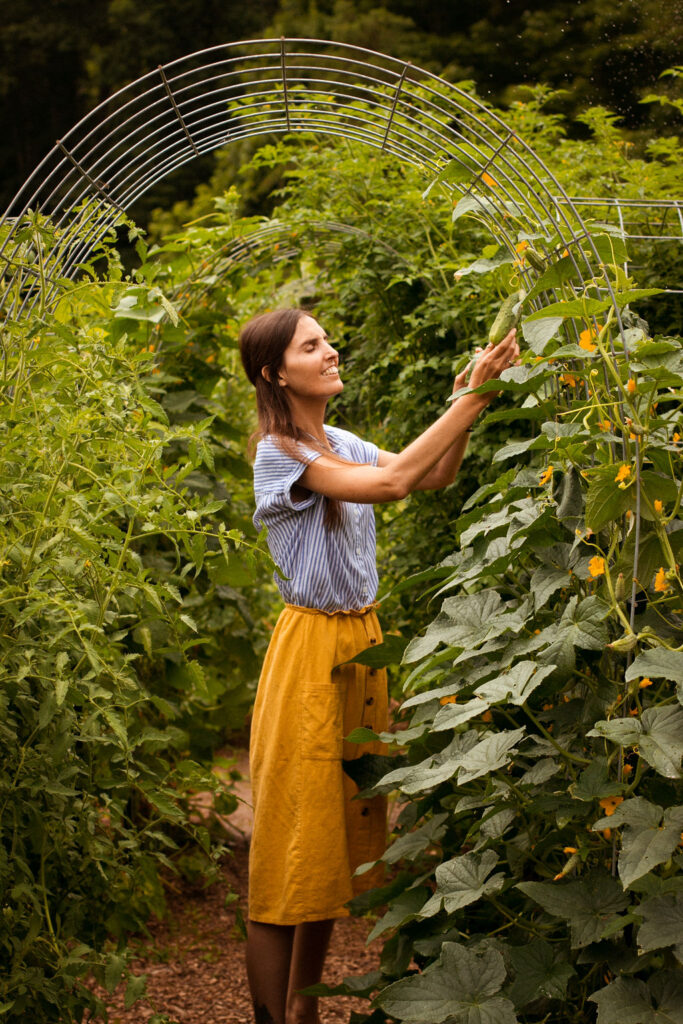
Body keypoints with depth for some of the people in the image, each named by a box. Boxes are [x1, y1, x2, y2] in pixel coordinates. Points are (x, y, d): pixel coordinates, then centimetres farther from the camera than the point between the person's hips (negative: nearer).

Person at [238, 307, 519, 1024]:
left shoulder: (338, 444, 11)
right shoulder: (279, 455, -14)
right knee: (292, 838, -2)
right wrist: (472, 398, -23)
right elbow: (390, 483, -25)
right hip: (311, 647, -8)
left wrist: (468, 398, -10)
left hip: (362, 642, 8)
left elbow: (433, 476, 4)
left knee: (337, 834, 13)